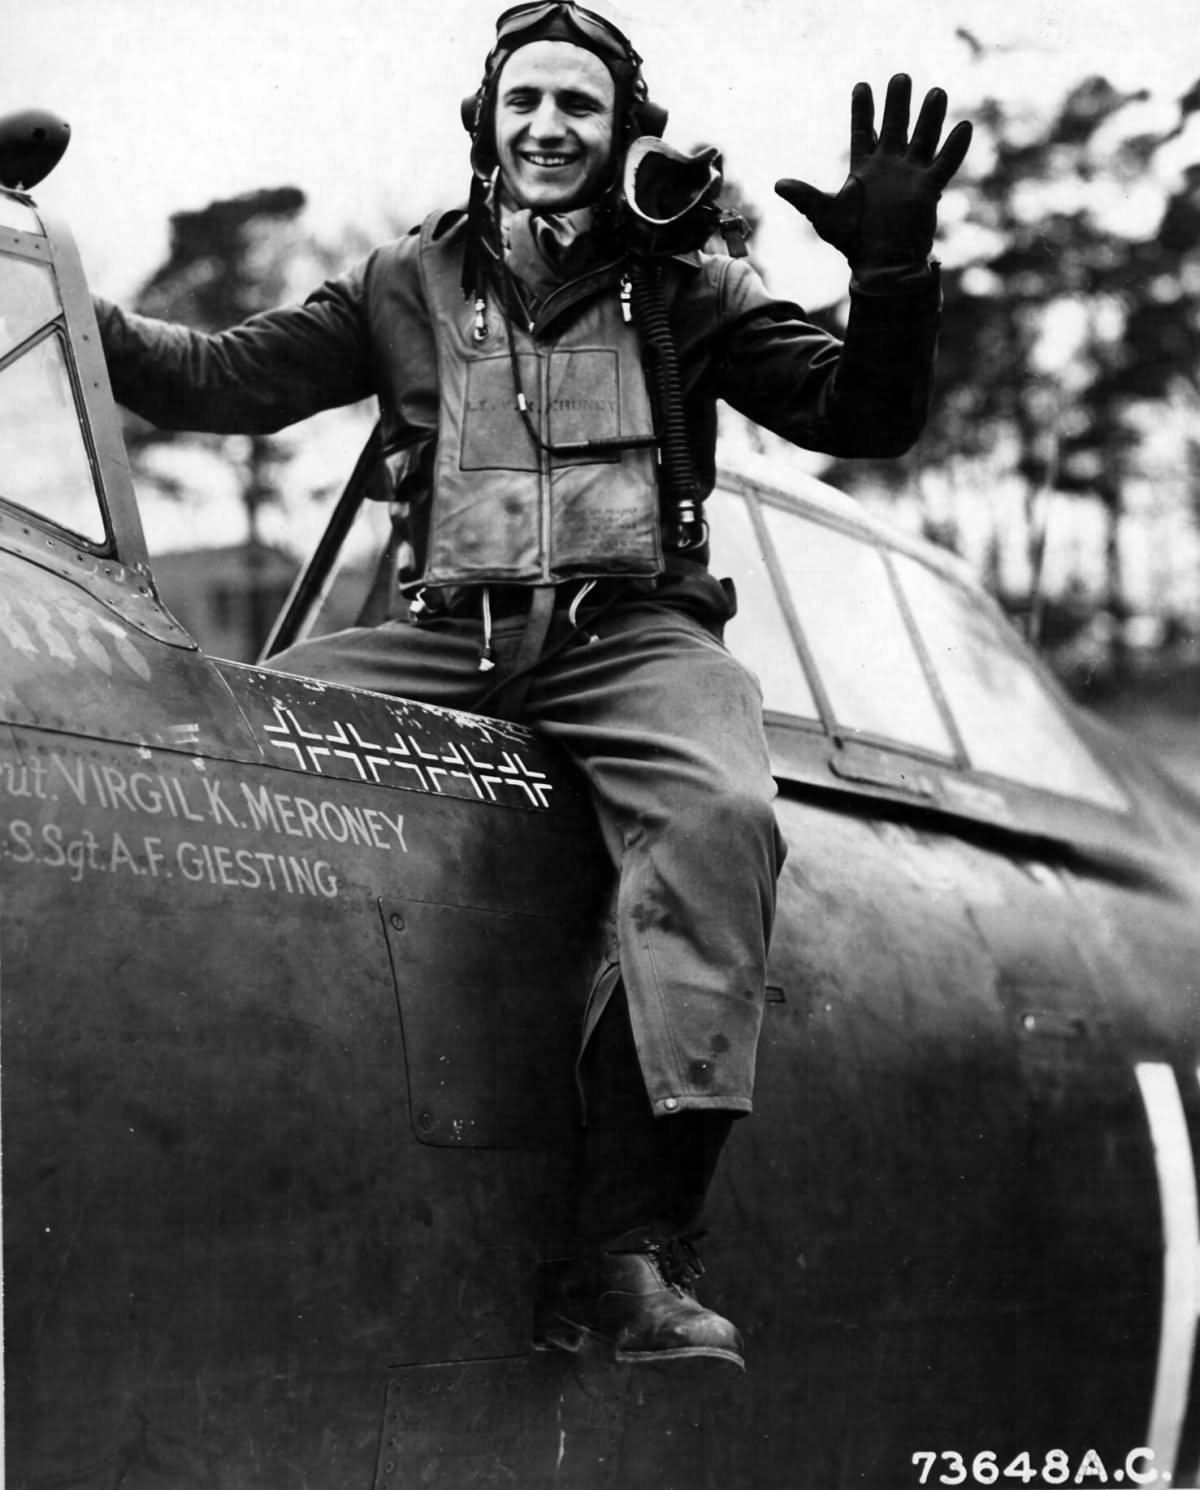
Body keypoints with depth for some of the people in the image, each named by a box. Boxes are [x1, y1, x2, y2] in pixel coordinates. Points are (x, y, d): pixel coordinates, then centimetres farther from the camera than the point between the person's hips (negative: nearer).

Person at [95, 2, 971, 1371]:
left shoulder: (686, 285, 14)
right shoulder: (411, 284, 18)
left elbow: (862, 419, 9)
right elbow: (222, 379, 13)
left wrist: (894, 271, -8)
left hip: (634, 635, -2)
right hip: (446, 639, 2)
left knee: (719, 816, -35)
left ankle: (627, 1254, -40)